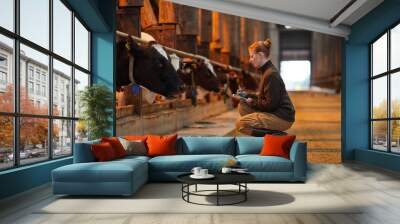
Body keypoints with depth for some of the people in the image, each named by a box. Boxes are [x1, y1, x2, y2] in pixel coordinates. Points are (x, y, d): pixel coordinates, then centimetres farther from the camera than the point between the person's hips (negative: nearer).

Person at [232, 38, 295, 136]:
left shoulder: (271, 74, -18)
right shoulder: (266, 71, 13)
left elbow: (270, 105, -20)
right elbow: (263, 96, 20)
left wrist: (252, 102, -7)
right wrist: (247, 95, 7)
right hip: (274, 112, 10)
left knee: (240, 124, -18)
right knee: (242, 106, 10)